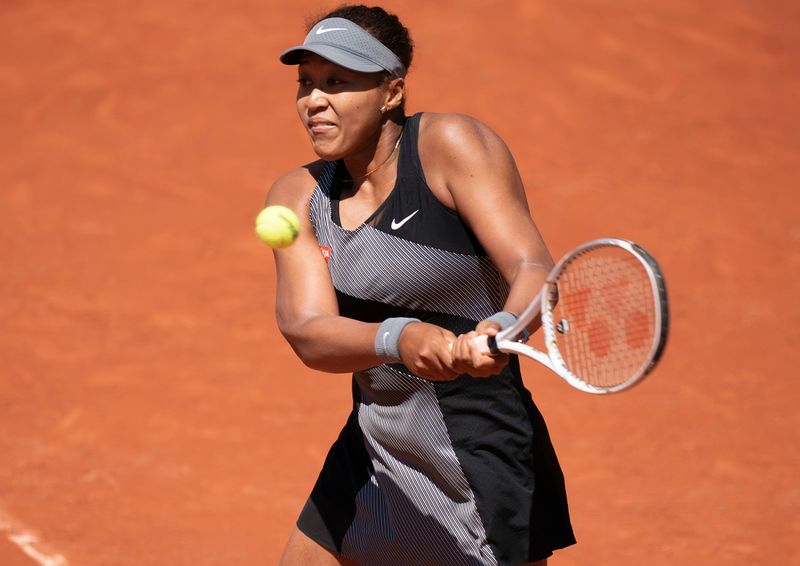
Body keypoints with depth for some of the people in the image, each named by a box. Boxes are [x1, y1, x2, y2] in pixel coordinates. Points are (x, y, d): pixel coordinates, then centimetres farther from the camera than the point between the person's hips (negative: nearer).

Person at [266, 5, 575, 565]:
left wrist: (501, 328, -43)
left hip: (482, 456, -6)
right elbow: (308, 333, -13)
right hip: (371, 453, 6)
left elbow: (534, 269, -21)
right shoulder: (296, 198, 1)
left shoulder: (450, 143, -13)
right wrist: (398, 339, -34)